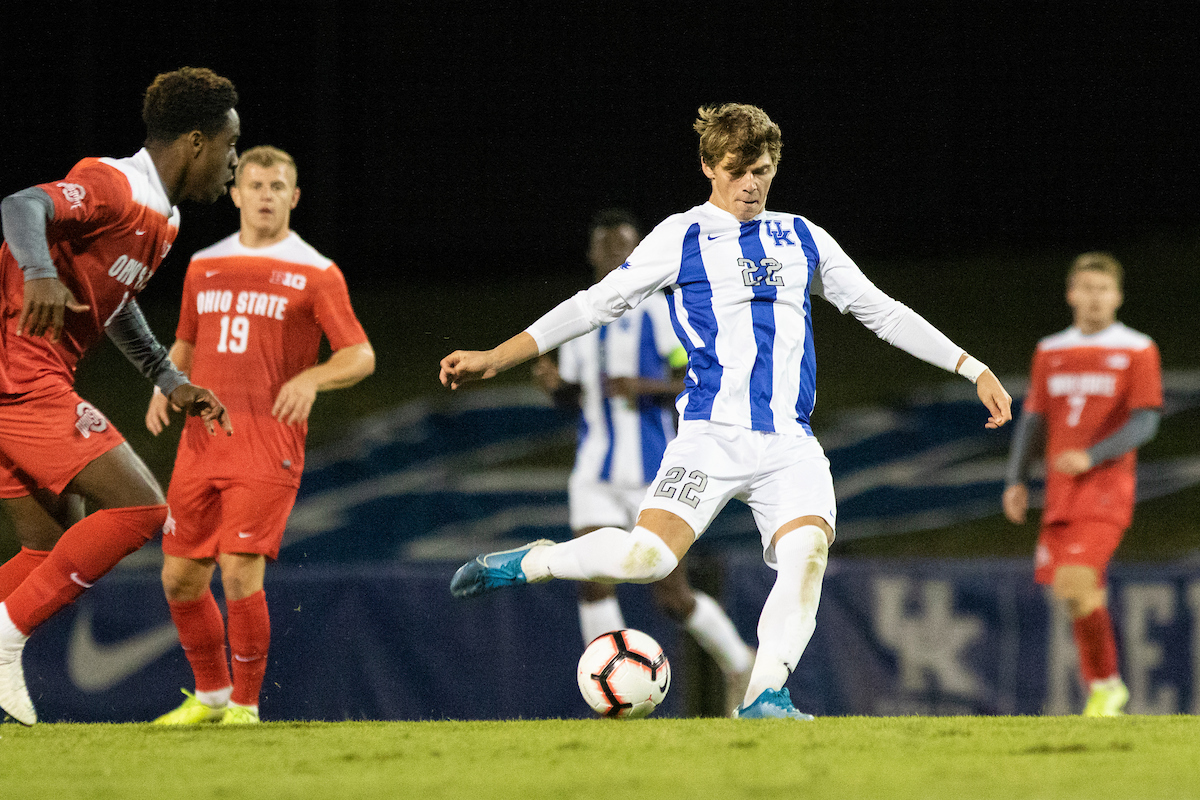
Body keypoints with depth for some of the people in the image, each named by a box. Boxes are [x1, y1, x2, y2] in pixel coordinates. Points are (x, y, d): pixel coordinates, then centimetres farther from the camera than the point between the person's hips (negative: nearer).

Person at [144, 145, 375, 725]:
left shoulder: (315, 274, -1)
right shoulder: (204, 267, 14)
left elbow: (361, 356, -5)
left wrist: (311, 379, -24)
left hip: (268, 448, -5)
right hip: (201, 440, 5)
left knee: (240, 573, -15)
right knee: (180, 578, 5)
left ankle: (245, 704, 0)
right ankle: (211, 694, 25)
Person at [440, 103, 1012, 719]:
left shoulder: (801, 239, 18)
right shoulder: (682, 237, 7)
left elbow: (881, 311, 25)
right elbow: (597, 303, 6)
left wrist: (974, 370, 22)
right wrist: (494, 358, -1)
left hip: (792, 442, 3)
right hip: (712, 434, -3)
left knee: (808, 551, -24)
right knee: (648, 556, -22)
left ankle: (765, 695, -16)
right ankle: (533, 562, 4)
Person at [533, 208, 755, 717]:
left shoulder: (657, 312, -6)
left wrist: (646, 386, -23)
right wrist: (552, 384, -4)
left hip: (651, 474, -5)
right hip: (595, 475, 5)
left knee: (673, 598, -2)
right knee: (593, 581, -12)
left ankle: (738, 666, 24)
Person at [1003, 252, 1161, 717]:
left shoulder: (1137, 351, -1)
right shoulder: (1050, 352, 13)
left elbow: (1145, 423, -8)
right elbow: (1032, 419, 16)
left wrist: (1091, 456, -19)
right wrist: (1015, 480, 6)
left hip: (1106, 489, -5)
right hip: (1061, 492, 5)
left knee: (1076, 583, -20)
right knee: (1074, 592, 5)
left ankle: (1104, 684, -5)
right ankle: (1105, 688, 19)